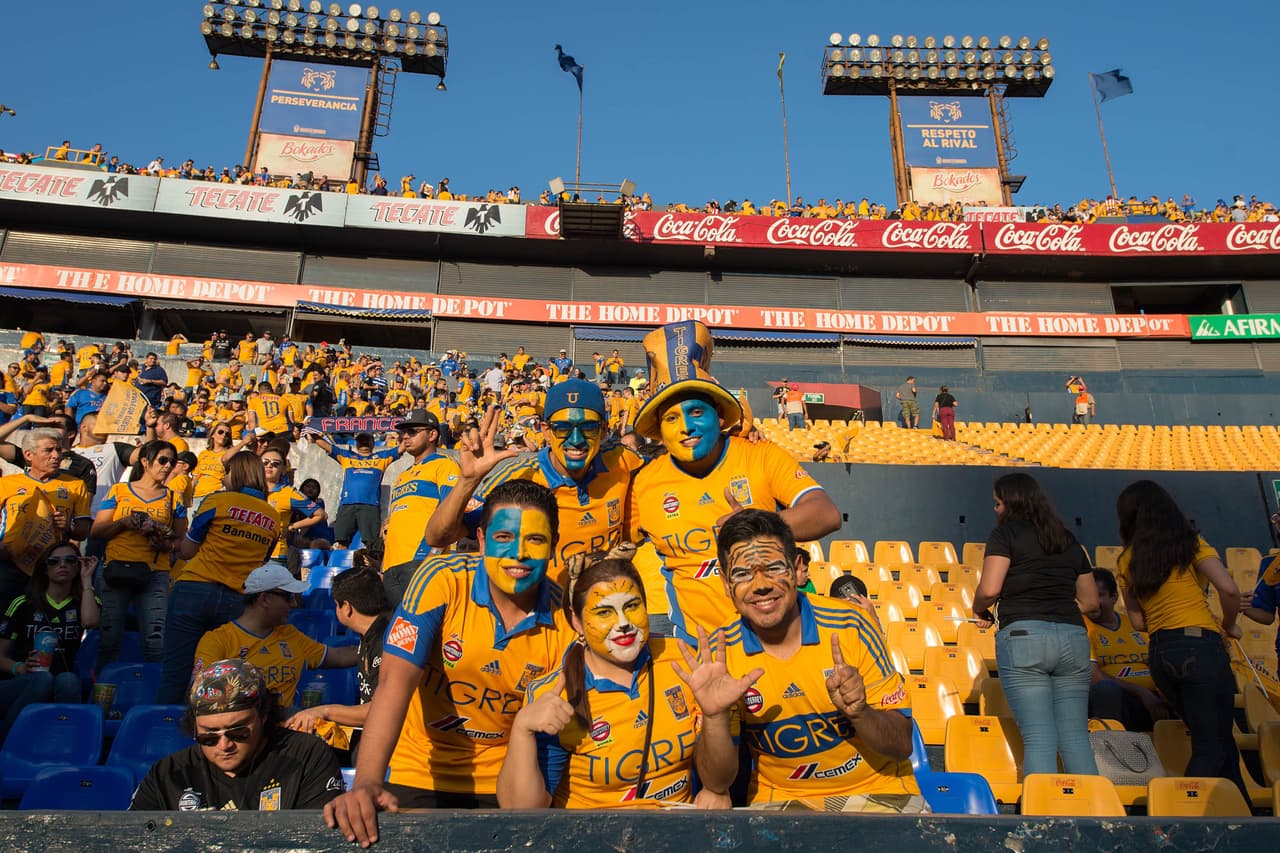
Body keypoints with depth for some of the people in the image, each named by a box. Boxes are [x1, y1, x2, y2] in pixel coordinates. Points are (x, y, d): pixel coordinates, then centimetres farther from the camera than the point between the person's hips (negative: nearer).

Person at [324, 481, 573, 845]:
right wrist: (367, 783, -36)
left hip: (504, 785, 2)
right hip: (420, 777, -1)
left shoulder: (565, 618, -13)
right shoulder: (441, 579, -18)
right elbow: (395, 680, -25)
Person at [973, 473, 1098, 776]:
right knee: (1075, 736, 8)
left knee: (1038, 737, -4)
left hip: (1023, 636, -5)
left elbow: (989, 589, -10)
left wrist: (979, 610, 9)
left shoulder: (1006, 533, 2)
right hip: (1073, 637, 5)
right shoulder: (1069, 540, 19)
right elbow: (1090, 600, 22)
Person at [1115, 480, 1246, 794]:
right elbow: (1229, 589, -12)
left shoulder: (1127, 562, 9)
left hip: (1159, 653, 5)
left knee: (1214, 741, 19)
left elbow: (1138, 621, 7)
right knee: (1211, 748, 0)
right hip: (1200, 647, -5)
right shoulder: (1190, 544, 0)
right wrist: (1229, 625, 5)